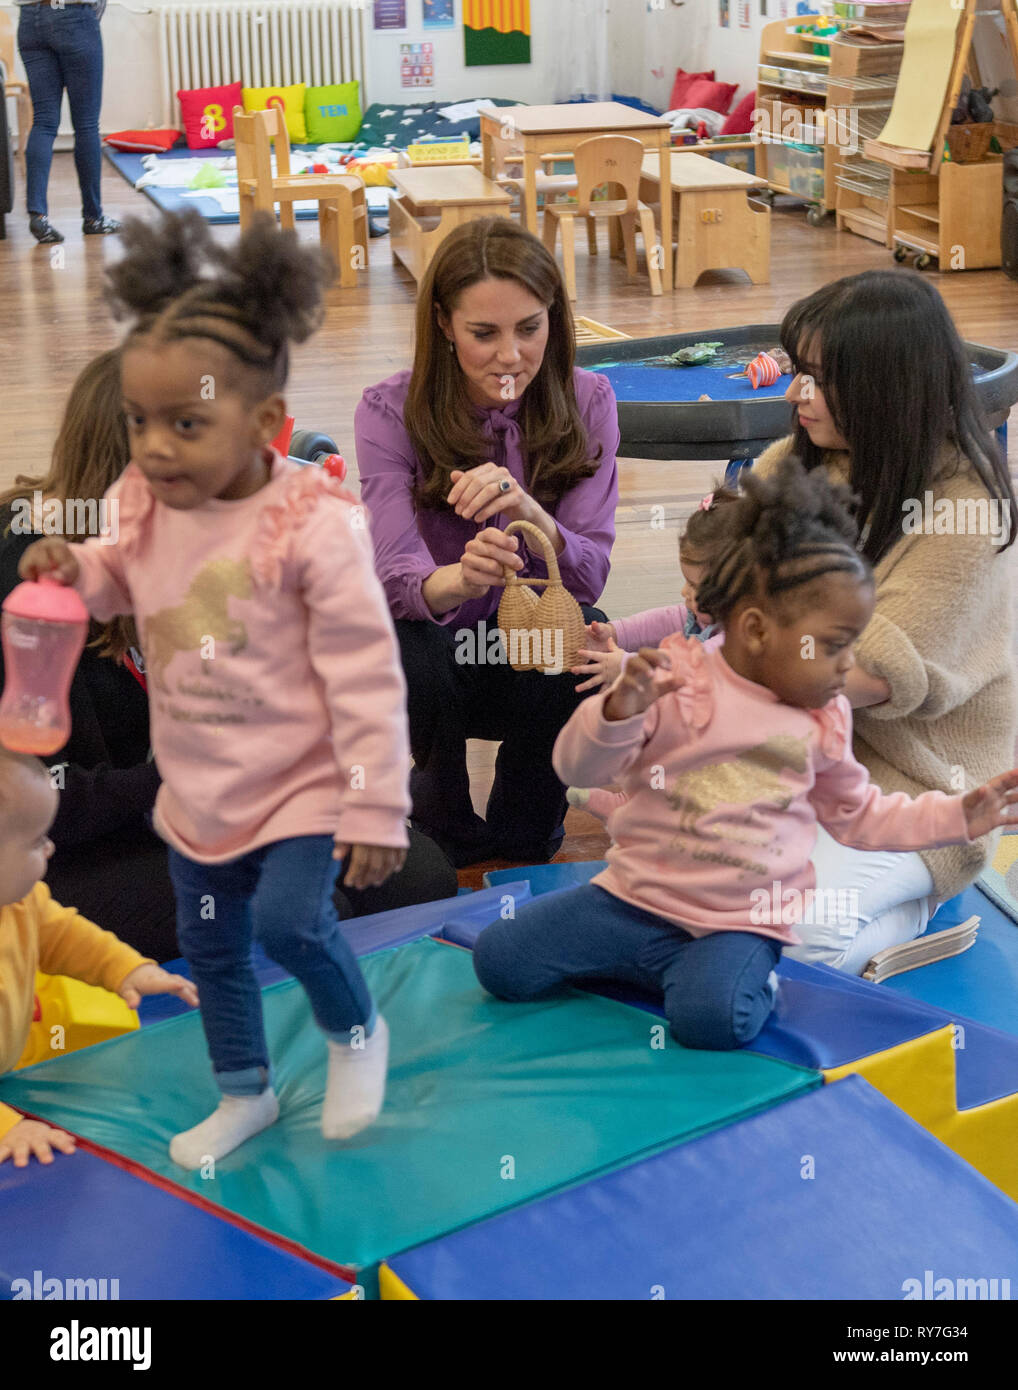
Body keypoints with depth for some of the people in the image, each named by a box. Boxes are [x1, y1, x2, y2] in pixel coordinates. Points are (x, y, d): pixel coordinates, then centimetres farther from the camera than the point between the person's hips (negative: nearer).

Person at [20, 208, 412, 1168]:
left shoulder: (313, 524, -24)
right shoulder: (141, 505, -7)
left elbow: (365, 678, -20)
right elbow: (123, 585, 16)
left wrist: (374, 810, -19)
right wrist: (73, 571, -9)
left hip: (304, 783, -6)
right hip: (196, 788, 6)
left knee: (288, 920, -19)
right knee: (209, 946, 16)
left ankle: (355, 1031, 15)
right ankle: (245, 1093, 40)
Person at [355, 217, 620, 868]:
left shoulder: (586, 403, -10)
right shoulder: (391, 413, -15)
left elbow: (590, 576, -18)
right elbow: (398, 575, -27)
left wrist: (530, 514, -40)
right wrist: (462, 579, -51)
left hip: (536, 660, 1)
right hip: (436, 654, -1)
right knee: (407, 660, -34)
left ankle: (523, 833, -3)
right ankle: (449, 831, -2)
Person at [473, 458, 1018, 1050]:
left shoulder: (823, 721, 6)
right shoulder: (674, 681, -8)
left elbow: (856, 813, 21)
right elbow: (578, 768, -9)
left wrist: (958, 816, 14)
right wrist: (618, 711, -30)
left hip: (744, 919, 0)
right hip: (637, 890, 0)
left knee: (714, 1017, -32)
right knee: (500, 959, -13)